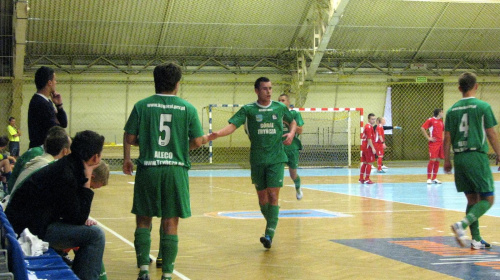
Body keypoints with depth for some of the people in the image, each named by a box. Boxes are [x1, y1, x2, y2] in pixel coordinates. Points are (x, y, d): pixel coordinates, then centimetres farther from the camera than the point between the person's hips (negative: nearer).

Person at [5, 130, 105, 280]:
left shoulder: (68, 165, 8)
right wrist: (87, 180, -15)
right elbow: (78, 219, -17)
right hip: (30, 230, -10)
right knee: (95, 235, -18)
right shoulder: (65, 175, -21)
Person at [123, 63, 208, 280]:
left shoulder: (142, 106, 0)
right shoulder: (188, 108, 0)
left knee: (143, 220, 13)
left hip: (148, 169, 0)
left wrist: (127, 159, 19)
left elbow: (129, 138, 0)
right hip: (176, 170, 0)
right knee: (170, 224, 6)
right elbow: (197, 141, 0)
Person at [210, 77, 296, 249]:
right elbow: (233, 125, -11)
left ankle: (269, 234, -14)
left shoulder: (280, 108, 6)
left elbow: (292, 121, 24)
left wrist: (291, 133, 3)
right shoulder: (248, 110, 0)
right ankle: (271, 226, 27)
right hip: (257, 160, 0)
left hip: (276, 159, 0)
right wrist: (217, 134, -30)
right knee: (262, 197, 7)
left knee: (273, 195, -11)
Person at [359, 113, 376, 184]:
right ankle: (367, 179, -3)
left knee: (364, 163, 13)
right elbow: (369, 139, -20)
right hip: (368, 147, -10)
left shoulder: (366, 126, 17)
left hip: (364, 146, 10)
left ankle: (361, 178, 16)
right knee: (369, 163, -4)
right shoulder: (369, 127, -14)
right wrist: (373, 148, -22)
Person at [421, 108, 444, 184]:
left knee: (437, 160, 6)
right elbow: (422, 128, -10)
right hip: (433, 143, -7)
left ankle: (434, 178, 11)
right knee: (432, 160, -10)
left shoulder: (441, 121, 16)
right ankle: (429, 178, -5)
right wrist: (428, 138, -13)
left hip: (440, 143, 7)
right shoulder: (431, 120, -5)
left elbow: (443, 130, 30)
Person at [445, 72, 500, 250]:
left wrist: (447, 161, 14)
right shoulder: (483, 107, -6)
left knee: (472, 199, 13)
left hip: (459, 158, 5)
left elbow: (447, 138, 6)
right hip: (477, 156, -5)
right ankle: (462, 225, -20)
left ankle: (476, 240, 13)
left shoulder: (452, 110, 6)